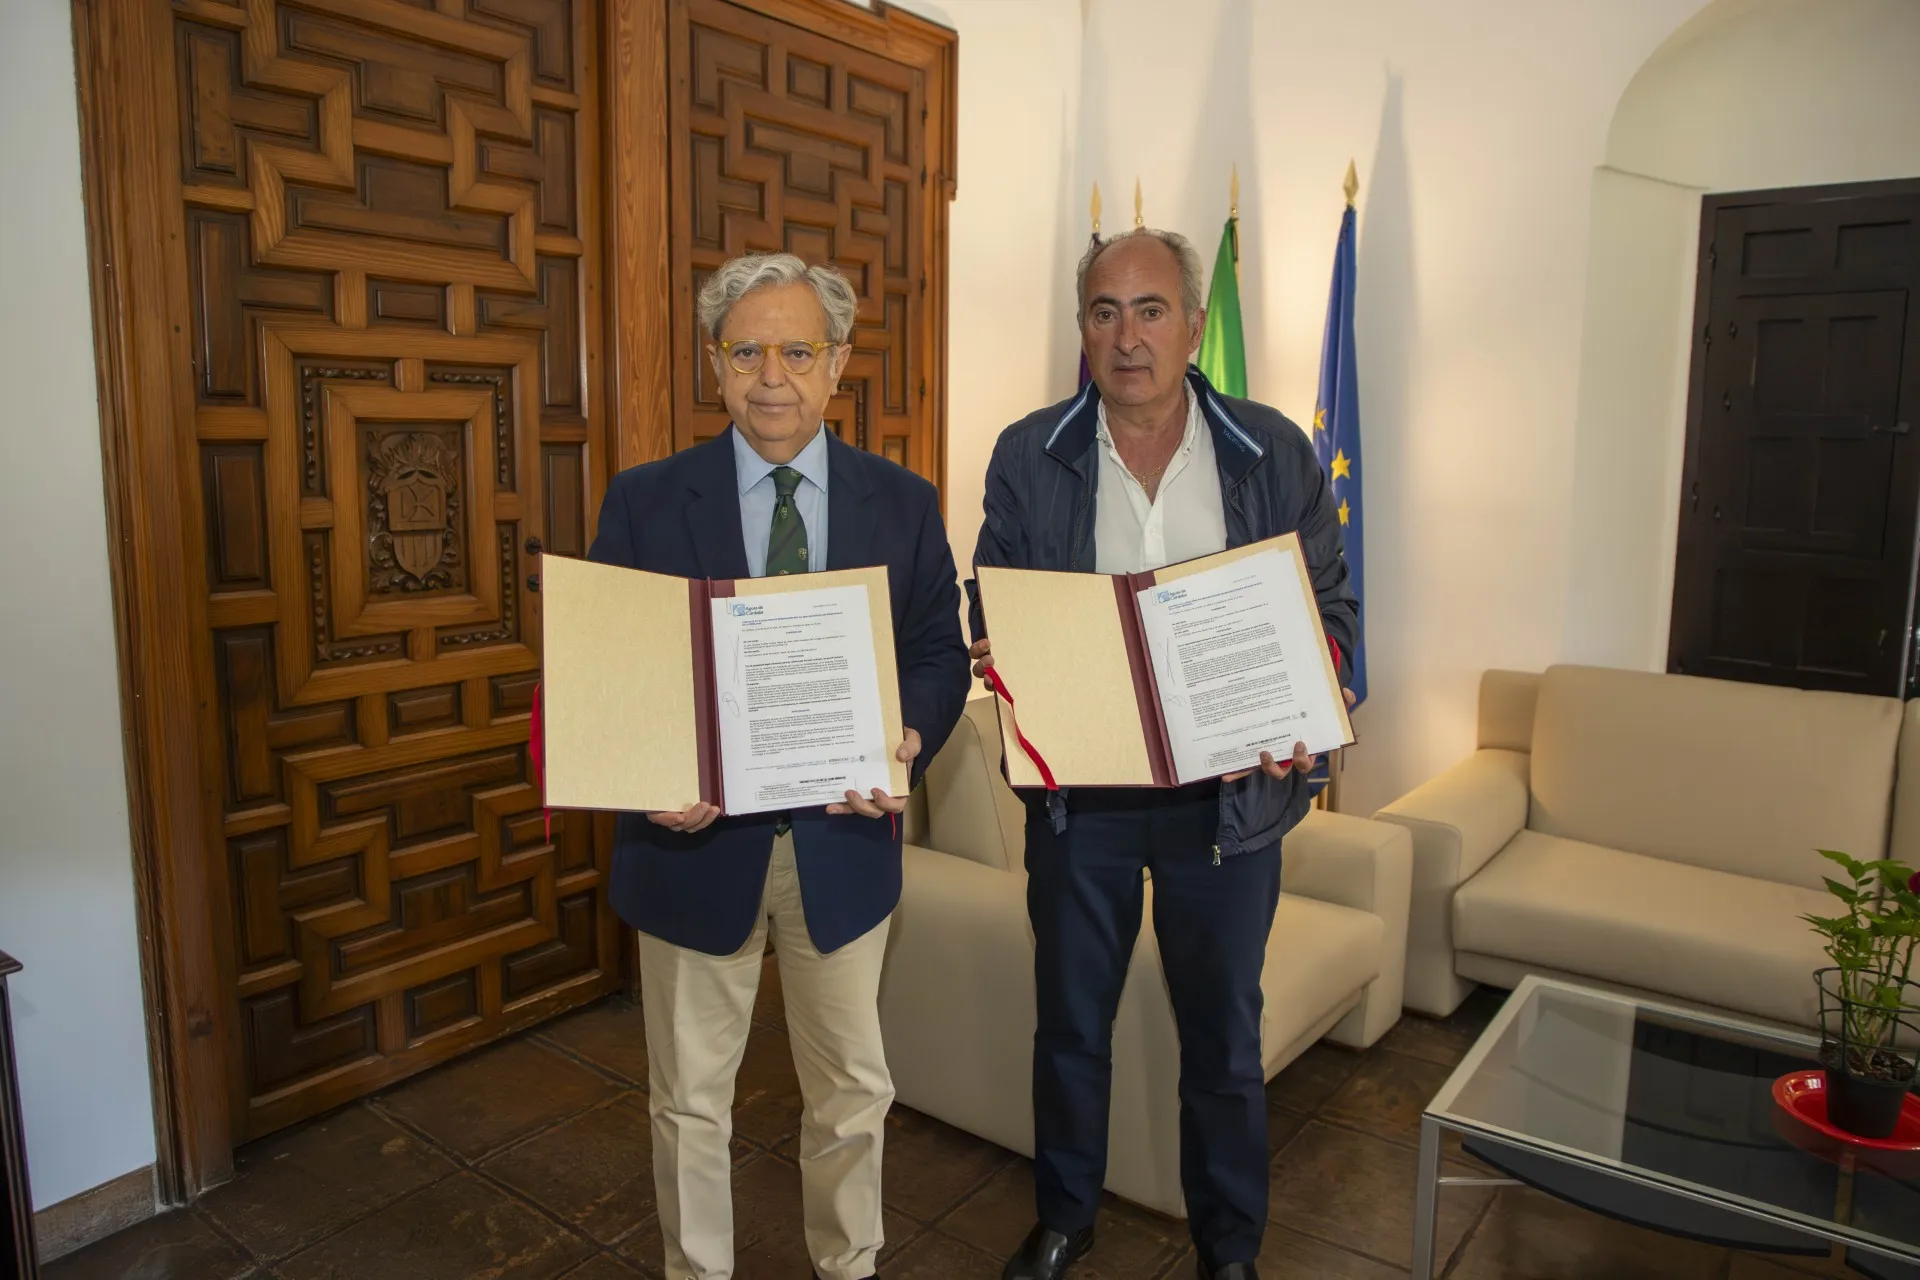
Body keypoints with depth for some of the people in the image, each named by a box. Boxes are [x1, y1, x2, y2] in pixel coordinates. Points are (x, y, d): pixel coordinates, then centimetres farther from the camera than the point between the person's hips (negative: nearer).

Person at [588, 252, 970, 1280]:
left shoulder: (902, 502, 0)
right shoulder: (644, 501, -4)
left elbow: (939, 652, 1)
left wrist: (909, 737, -20)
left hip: (842, 837, 1)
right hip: (695, 836, -1)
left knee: (852, 1089, 19)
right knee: (690, 1101, 17)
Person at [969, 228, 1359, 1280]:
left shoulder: (1276, 454, -3)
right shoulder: (1027, 456, -3)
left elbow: (1331, 608, 2)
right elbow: (993, 612, 2)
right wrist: (999, 663, -20)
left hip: (1230, 793, 0)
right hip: (1076, 790, 1)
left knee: (1224, 1036, 16)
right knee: (1070, 1024, 17)